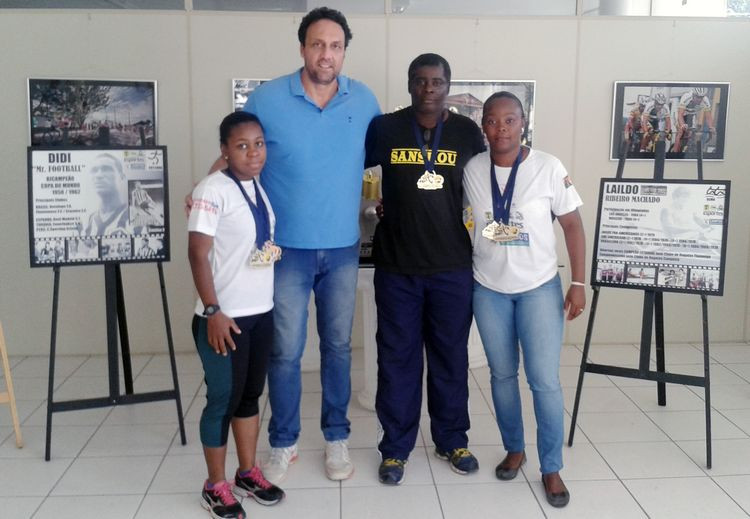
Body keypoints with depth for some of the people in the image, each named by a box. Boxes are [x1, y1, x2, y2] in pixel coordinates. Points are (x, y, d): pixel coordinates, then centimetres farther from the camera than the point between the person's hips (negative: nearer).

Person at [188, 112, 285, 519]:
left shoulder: (261, 188, 8)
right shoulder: (213, 189, -13)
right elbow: (197, 254, -17)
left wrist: (267, 300, 14)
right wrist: (213, 311, -21)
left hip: (261, 312, 7)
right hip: (225, 317, -7)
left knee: (250, 395, 16)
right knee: (223, 399, 4)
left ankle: (248, 473, 30)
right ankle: (215, 486, 19)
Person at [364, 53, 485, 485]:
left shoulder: (468, 132, 3)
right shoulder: (385, 128, -1)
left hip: (453, 266, 1)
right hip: (397, 266, -1)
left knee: (451, 356, 13)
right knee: (397, 358, 8)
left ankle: (453, 440, 30)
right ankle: (395, 448, 22)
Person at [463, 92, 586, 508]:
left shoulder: (548, 167, -9)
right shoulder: (471, 170, -4)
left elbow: (572, 225, -5)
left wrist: (578, 283, -7)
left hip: (540, 288, -2)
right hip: (488, 290, 2)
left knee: (545, 380, -3)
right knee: (502, 375, 12)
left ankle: (551, 469, 14)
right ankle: (514, 449, 32)